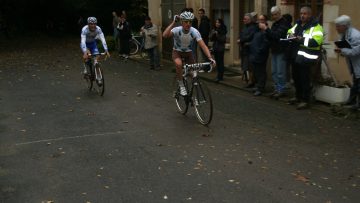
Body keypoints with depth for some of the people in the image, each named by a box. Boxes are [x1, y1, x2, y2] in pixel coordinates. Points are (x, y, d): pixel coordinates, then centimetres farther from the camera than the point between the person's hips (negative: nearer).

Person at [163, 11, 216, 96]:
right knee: (179, 64, -34)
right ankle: (181, 86, -16)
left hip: (188, 53, 3)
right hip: (177, 52, -2)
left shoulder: (194, 31, -23)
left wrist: (210, 58, -44)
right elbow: (165, 35, -45)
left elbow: (203, 46, -30)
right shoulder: (177, 30, -27)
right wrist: (173, 22, -44)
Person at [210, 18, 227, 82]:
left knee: (220, 62, -8)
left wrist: (217, 35, -19)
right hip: (215, 48, 5)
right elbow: (211, 39, 6)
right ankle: (220, 76, 17)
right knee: (217, 62, 8)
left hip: (221, 49, -5)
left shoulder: (223, 31, -6)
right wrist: (213, 34, -11)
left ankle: (219, 77, -11)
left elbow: (223, 40, -13)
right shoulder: (213, 30, 9)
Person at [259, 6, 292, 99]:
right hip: (274, 51, 9)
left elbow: (277, 35, -23)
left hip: (281, 51, -9)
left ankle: (281, 90, 2)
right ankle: (277, 89, 18)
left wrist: (266, 29, -20)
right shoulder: (275, 24, 16)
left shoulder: (284, 23, -11)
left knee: (280, 72, -5)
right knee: (274, 72, 10)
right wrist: (265, 30, -1)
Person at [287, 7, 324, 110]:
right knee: (296, 78, 18)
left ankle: (305, 100, 5)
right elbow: (289, 32, 23)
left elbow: (316, 41, -23)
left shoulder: (315, 27, -11)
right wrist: (290, 35, -1)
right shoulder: (297, 24, 15)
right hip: (296, 56, 8)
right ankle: (298, 96, 35)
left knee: (305, 80, -4)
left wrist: (302, 39, -25)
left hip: (307, 58, -8)